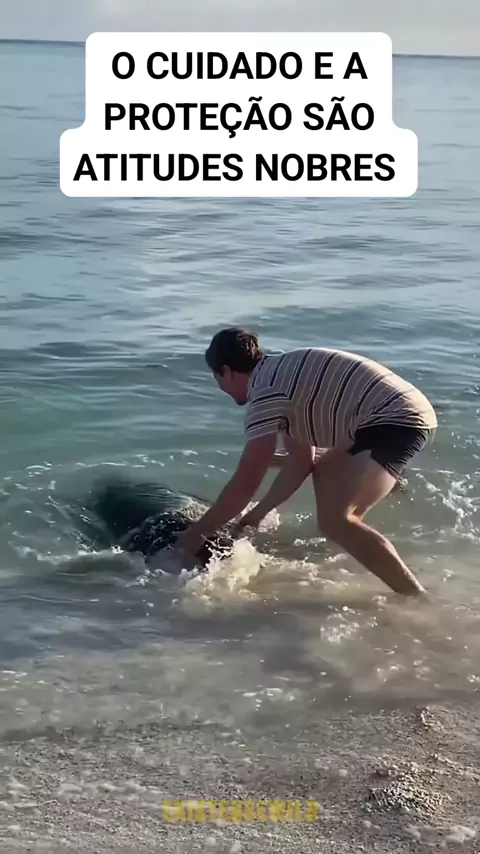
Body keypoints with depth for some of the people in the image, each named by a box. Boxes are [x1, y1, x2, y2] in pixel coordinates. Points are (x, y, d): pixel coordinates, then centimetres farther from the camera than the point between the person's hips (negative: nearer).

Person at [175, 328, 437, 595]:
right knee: (325, 475, 29)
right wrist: (258, 513, 27)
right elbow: (302, 461, 22)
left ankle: (417, 599, -17)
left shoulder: (266, 391, -12)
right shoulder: (283, 375, 18)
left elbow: (245, 484, -13)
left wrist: (197, 533, -3)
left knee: (334, 520, -20)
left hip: (396, 420, -10)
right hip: (407, 414, 10)